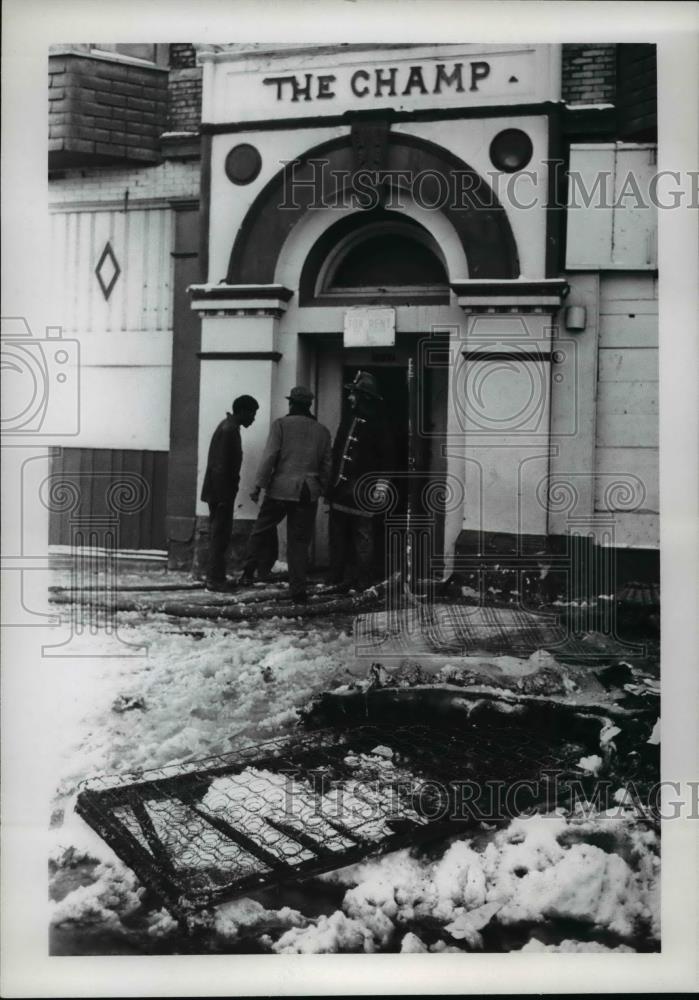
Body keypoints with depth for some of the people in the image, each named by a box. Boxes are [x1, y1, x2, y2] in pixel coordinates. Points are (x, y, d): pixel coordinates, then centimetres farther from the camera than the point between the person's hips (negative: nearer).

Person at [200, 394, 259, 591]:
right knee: (220, 536, -5)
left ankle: (216, 577, 18)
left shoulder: (229, 427, 14)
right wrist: (223, 496, -22)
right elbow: (220, 466, -22)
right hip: (221, 491, -10)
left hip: (220, 492, 10)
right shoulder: (229, 430, -17)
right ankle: (215, 579, -1)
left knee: (220, 535, 13)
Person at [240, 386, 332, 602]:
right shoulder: (322, 431, 11)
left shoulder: (280, 424, -1)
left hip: (280, 489, -3)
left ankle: (249, 572, 12)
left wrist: (259, 485, -5)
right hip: (308, 493, 3)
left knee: (261, 532, 14)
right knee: (299, 542, 5)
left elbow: (269, 457, -8)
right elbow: (326, 465, 12)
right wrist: (322, 490, 20)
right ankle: (298, 592, 4)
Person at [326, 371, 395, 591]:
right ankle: (337, 577, 18)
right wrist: (331, 482, 15)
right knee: (338, 536, 10)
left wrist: (380, 487, -14)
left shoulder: (377, 424, -7)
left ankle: (362, 581, 3)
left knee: (362, 537, -2)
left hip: (362, 492, -7)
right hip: (340, 489, 7)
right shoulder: (348, 418, 13)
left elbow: (387, 457, -8)